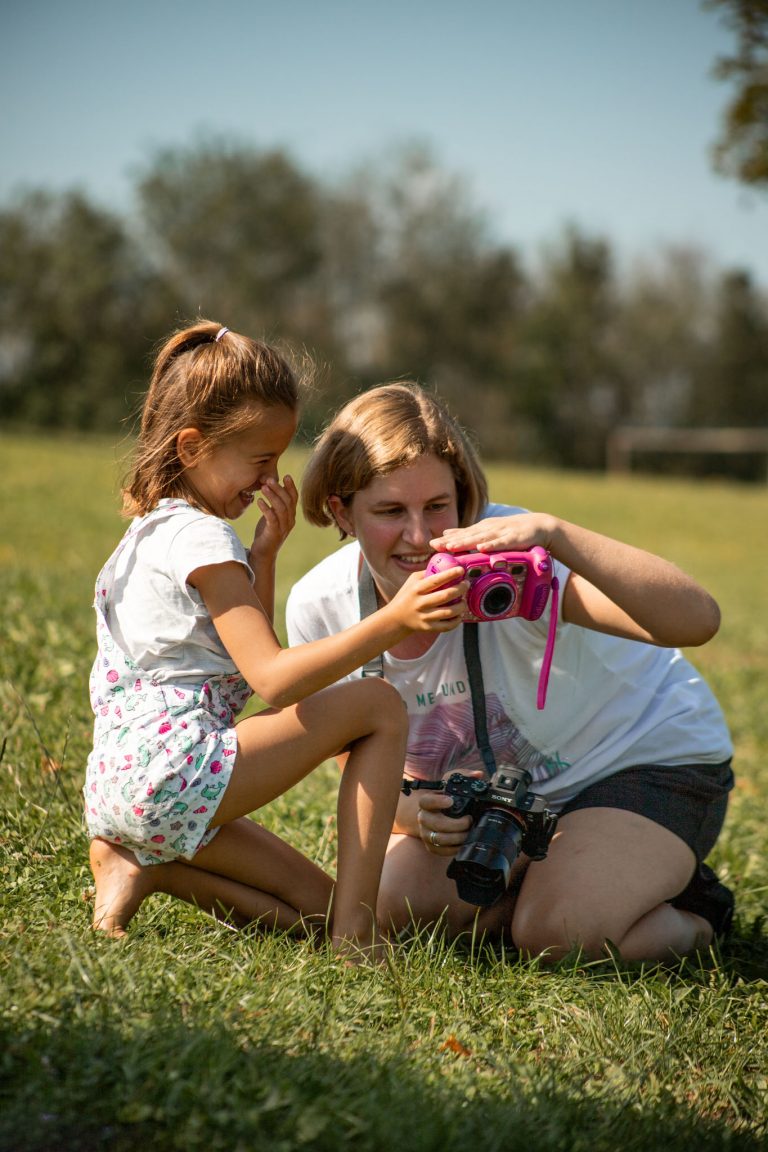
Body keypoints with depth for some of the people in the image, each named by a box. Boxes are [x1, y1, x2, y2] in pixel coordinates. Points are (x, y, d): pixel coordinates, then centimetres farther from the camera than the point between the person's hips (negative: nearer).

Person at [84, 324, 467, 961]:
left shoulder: (154, 530, 19)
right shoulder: (203, 539, -13)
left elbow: (246, 653, 25)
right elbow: (273, 679, -24)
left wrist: (264, 553, 14)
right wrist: (392, 622, -32)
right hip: (171, 776, -10)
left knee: (314, 909, 16)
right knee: (379, 706, -9)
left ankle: (143, 866, 5)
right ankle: (355, 930, -15)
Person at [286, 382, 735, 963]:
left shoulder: (506, 556, -33)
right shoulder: (319, 607, -17)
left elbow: (697, 620, -46)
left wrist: (555, 534, -58)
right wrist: (409, 809, -26)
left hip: (649, 757, -5)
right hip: (509, 785, 5)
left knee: (553, 934, -26)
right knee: (394, 904, -15)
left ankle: (694, 911, 6)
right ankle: (569, 870, 11)